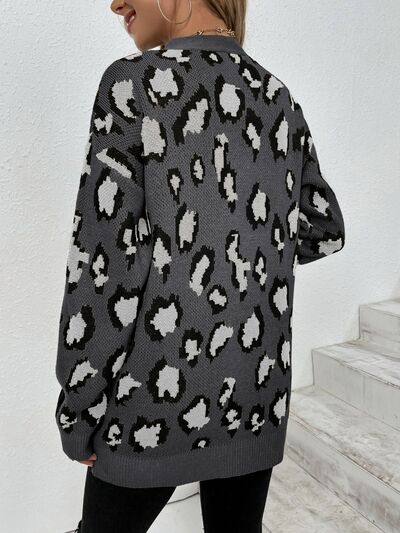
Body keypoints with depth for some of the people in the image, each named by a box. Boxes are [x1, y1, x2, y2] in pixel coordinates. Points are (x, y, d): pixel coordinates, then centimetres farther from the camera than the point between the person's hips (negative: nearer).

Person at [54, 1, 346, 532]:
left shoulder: (136, 81, -13)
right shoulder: (281, 100, 4)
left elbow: (104, 264, -17)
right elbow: (326, 231, 13)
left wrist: (78, 413, -6)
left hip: (157, 397, -5)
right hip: (257, 396, 5)